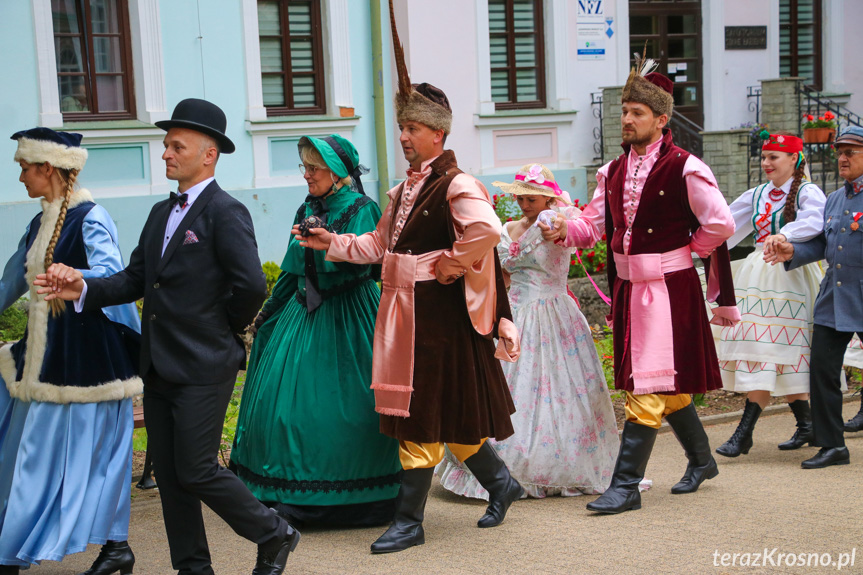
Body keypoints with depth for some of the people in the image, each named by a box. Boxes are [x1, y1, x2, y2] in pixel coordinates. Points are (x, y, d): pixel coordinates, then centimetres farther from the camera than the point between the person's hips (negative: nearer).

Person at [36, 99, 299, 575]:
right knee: (169, 475, 11)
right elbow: (135, 280, 13)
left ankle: (274, 535, 16)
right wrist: (83, 290, -2)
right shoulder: (161, 213, 15)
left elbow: (251, 286, -20)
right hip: (159, 367, 8)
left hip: (202, 368, -8)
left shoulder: (226, 213, -12)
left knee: (196, 472, -5)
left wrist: (222, 329, -7)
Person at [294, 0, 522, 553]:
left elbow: (488, 229, -31)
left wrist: (452, 263, -19)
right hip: (405, 310, 9)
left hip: (437, 311, -9)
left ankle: (410, 522, 7)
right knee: (440, 410, 15)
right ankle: (500, 481, 32)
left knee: (424, 414, -2)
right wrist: (333, 243, 9)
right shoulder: (405, 189, 15)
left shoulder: (455, 185, -14)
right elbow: (380, 245, 19)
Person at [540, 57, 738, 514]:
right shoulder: (614, 171, 10)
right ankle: (701, 460, 36)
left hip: (668, 287, -7)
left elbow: (720, 223, -11)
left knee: (648, 387, -8)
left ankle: (626, 485, -6)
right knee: (668, 384, 18)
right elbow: (595, 223, 9)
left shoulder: (683, 168, -11)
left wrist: (682, 250, -3)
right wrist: (566, 230, -11)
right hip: (629, 287, 7)